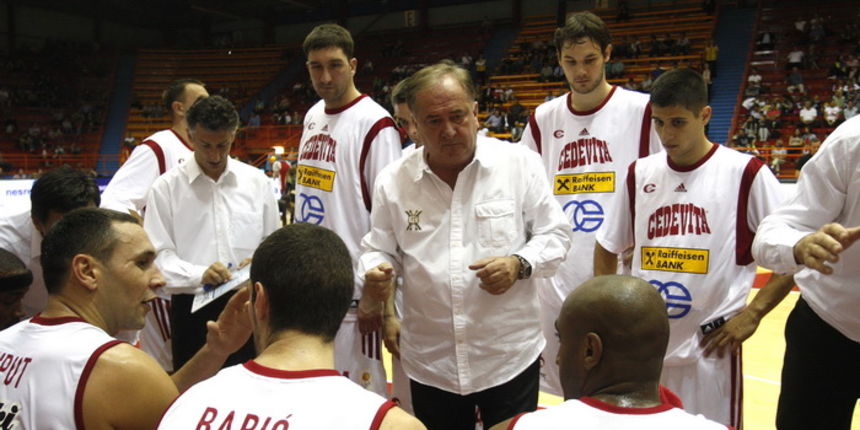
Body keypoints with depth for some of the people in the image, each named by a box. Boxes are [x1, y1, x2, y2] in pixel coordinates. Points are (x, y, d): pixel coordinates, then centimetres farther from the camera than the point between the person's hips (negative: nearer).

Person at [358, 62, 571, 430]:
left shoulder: (520, 163, -6)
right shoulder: (393, 180, -2)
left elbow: (554, 235, -1)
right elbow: (379, 250, 6)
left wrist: (520, 264, -20)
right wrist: (375, 273, -17)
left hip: (509, 355, -1)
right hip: (430, 361, 2)